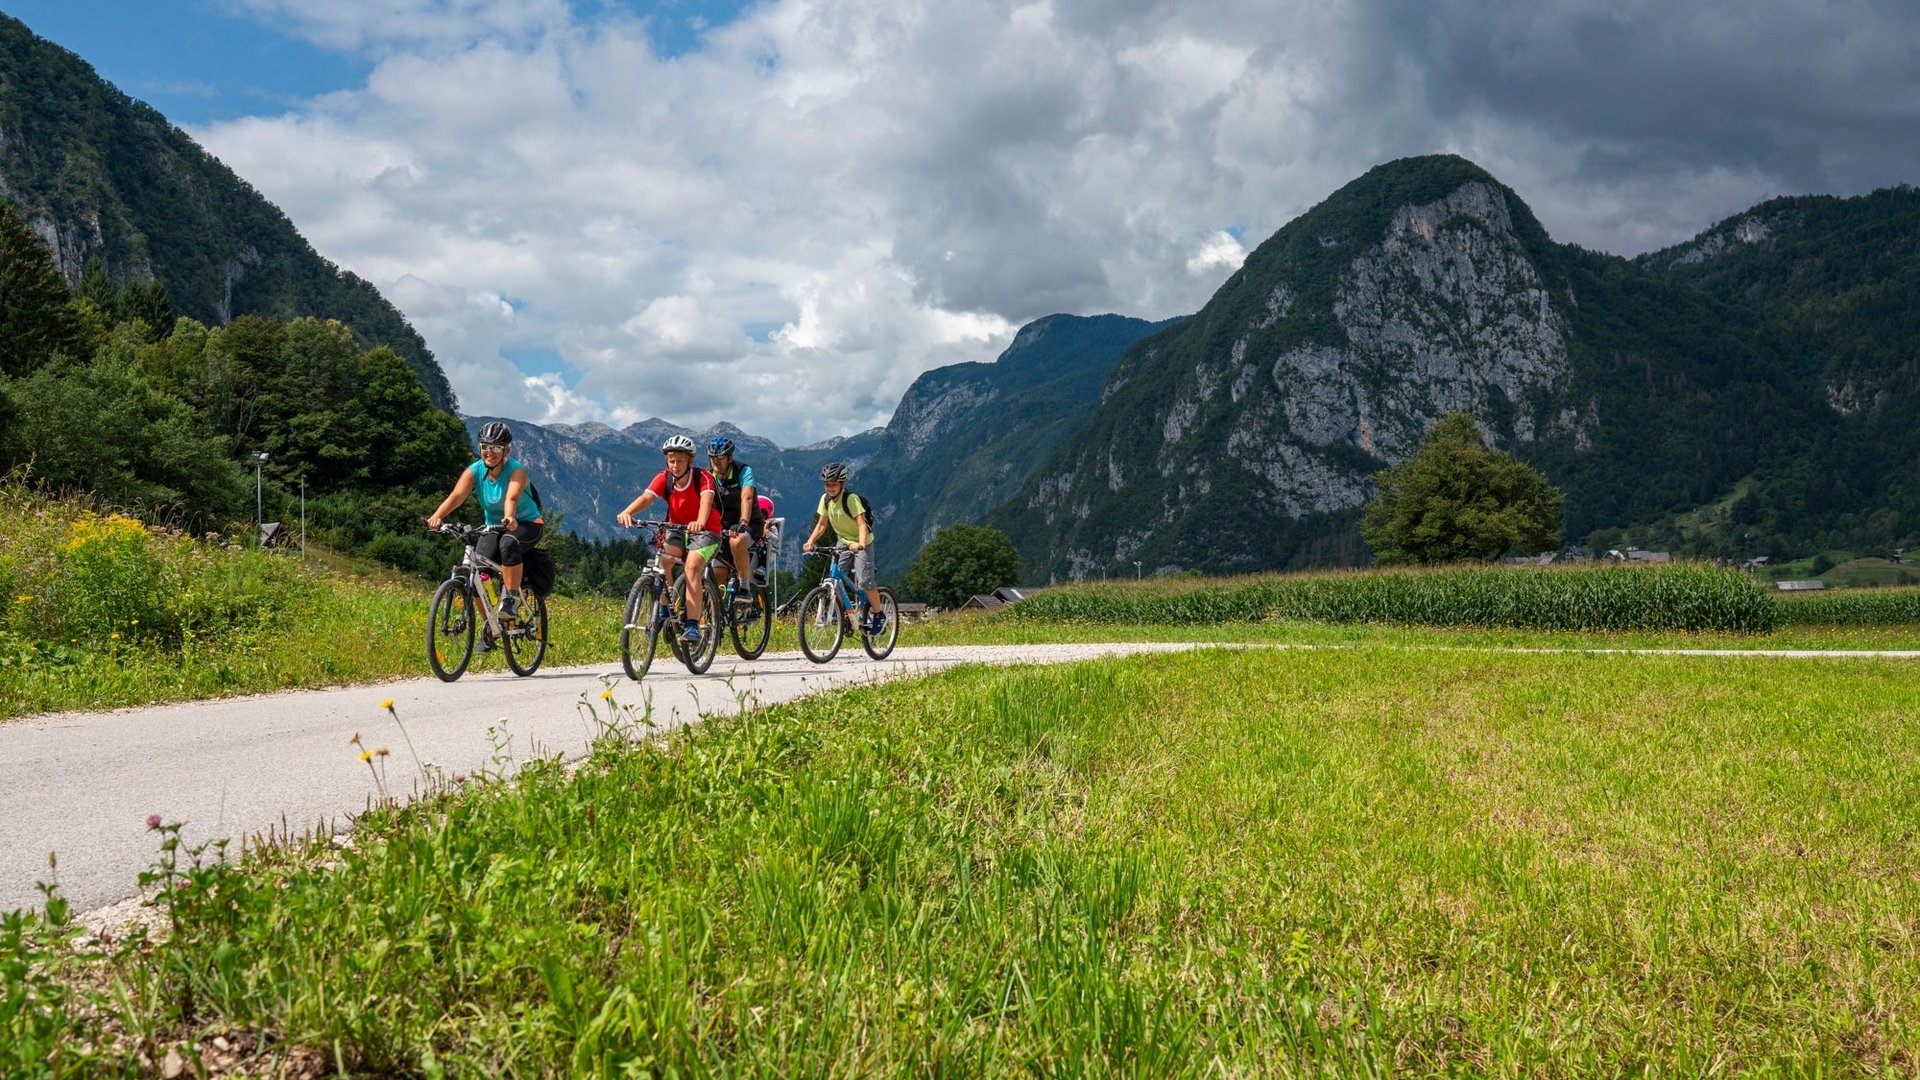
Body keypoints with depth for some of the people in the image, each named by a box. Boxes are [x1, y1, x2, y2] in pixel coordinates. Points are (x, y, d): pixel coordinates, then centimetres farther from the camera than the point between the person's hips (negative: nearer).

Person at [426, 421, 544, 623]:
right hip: (493, 527, 4)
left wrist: (509, 518, -61)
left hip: (527, 524, -4)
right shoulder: (474, 471, -10)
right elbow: (456, 495, -26)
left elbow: (512, 497, -39)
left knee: (509, 543, -38)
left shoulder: (516, 470, -20)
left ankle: (511, 600, -27)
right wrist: (437, 516, -46)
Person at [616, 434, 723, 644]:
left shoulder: (703, 477, -18)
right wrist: (627, 512, -46)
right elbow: (646, 497, -25)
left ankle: (693, 626, -30)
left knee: (692, 566, -28)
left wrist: (700, 522, -59)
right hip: (677, 530, 4)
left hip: (706, 531, -4)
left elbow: (706, 500, -38)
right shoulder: (664, 478, -9)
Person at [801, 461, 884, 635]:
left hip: (862, 543, -6)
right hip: (843, 541, 6)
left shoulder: (851, 499, -25)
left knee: (865, 582, -15)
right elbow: (821, 524, 0)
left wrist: (860, 544, -50)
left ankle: (879, 615, 4)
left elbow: (862, 524, -34)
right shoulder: (825, 499, -7)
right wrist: (810, 541, -16)